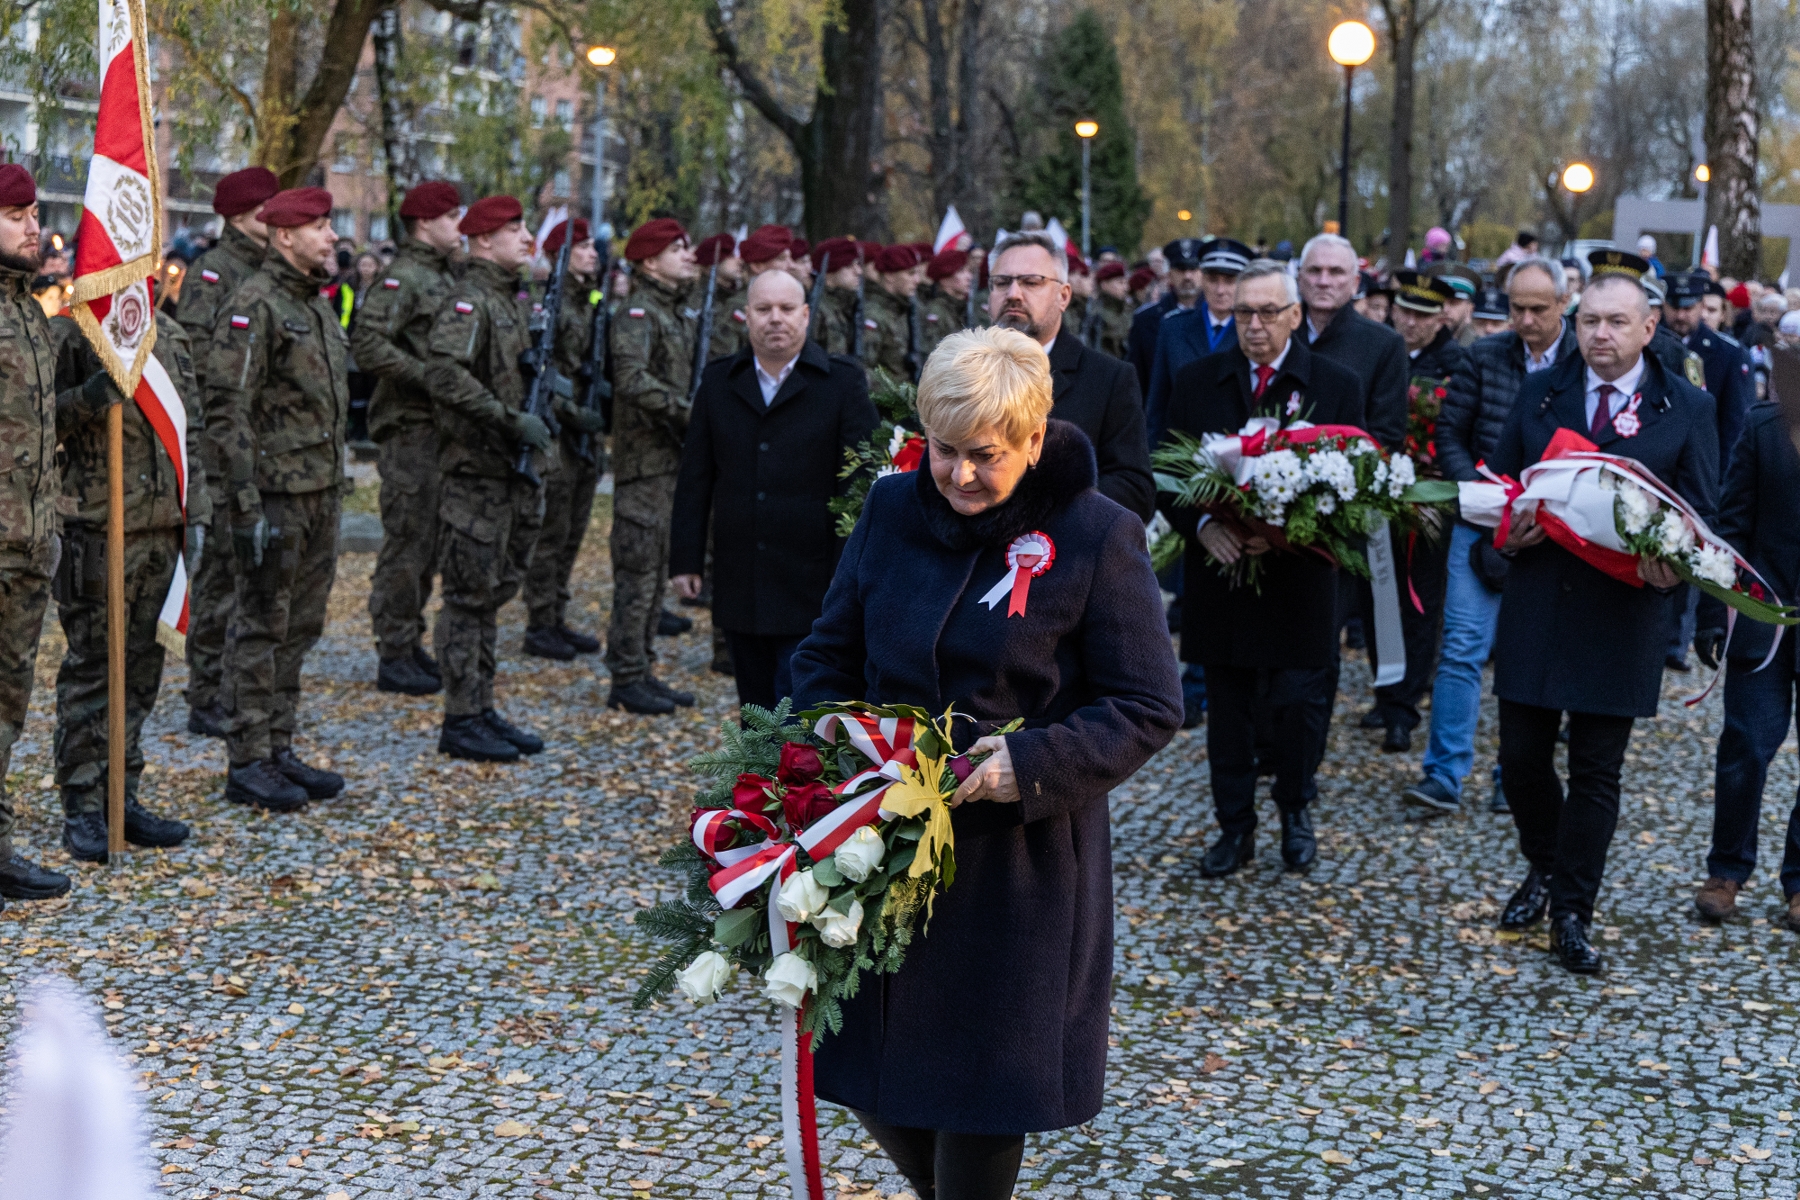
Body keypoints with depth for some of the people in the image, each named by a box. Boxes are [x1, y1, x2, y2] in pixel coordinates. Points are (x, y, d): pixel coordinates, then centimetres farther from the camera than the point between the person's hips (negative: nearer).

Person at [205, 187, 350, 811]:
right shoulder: (254, 305, -13)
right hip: (277, 495, -9)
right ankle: (248, 764, 4)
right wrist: (248, 499, -22)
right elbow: (226, 408, -18)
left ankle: (279, 749, 21)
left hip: (321, 493, 9)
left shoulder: (319, 305, 15)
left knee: (300, 626, 13)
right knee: (263, 627, -3)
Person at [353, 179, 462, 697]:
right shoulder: (402, 277, -13)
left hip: (439, 428, 9)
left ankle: (412, 645, 23)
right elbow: (367, 344, -23)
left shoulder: (445, 276, 17)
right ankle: (394, 658, 1)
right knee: (406, 542, -5)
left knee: (428, 543, 14)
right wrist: (429, 378, -22)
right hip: (409, 427, -9)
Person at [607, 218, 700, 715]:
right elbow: (633, 381, -27)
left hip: (674, 459, 9)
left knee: (657, 572, 13)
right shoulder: (638, 314, -12)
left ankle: (641, 670, 21)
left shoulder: (683, 314, 16)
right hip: (644, 460, -9)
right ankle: (626, 679, 0)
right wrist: (688, 412, -25)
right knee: (638, 571, -5)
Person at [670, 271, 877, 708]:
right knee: (755, 709, 12)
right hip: (740, 587, 4)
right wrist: (685, 559, 5)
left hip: (812, 586, -4)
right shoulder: (719, 380, 9)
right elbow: (695, 479, 10)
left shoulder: (843, 381, -1)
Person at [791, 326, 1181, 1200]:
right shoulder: (892, 509, 2)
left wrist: (1032, 765, -23)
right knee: (871, 1077, 14)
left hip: (1020, 858, -4)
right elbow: (826, 654, 11)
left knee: (982, 1089, 5)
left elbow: (1148, 708, -10)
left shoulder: (1096, 537, -11)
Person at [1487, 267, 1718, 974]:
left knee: (1596, 772, 3)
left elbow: (1699, 512, 2)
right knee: (1522, 754, 8)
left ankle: (1571, 915, 12)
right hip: (1535, 605, 3)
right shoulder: (1539, 393, 9)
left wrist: (1674, 563, -18)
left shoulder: (1687, 410, 1)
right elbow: (1498, 482, 14)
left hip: (1622, 614, -2)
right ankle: (1542, 869, 33)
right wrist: (1510, 527, -7)